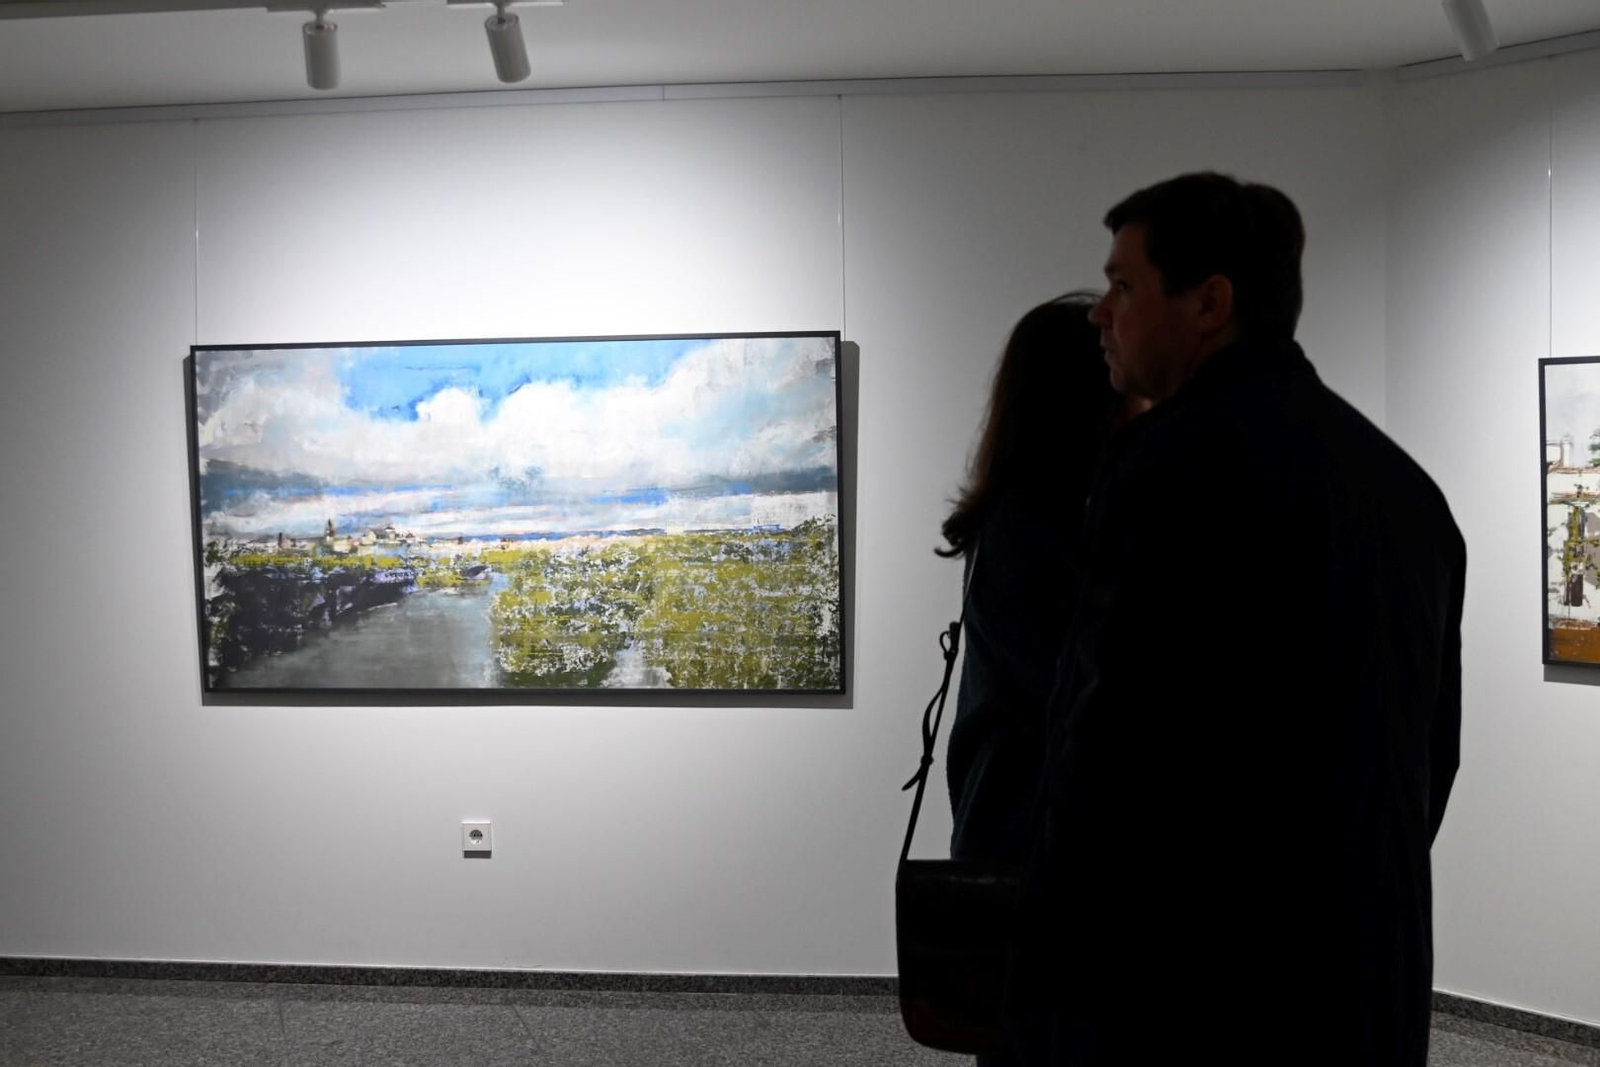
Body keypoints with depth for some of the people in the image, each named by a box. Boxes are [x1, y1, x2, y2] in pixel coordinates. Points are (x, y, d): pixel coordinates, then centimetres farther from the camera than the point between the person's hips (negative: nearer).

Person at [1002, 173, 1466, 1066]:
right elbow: (1433, 750, 16)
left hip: (1184, 993, -8)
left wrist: (1052, 988, -11)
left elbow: (1117, 743, -19)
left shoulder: (1180, 457, -14)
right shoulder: (1402, 481, 12)